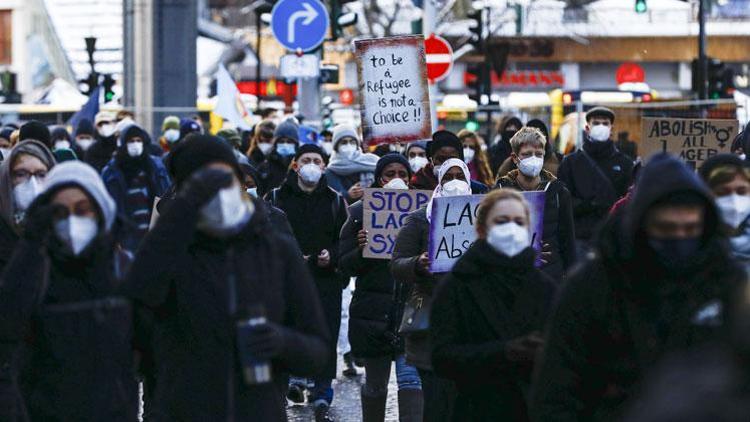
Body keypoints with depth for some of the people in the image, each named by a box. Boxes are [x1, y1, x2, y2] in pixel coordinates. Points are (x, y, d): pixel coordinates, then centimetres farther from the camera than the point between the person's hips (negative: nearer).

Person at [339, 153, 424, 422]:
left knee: (410, 377, -12)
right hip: (373, 308, 0)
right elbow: (347, 267, 3)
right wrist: (362, 249, -17)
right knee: (375, 383, 10)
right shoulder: (360, 213, 4)